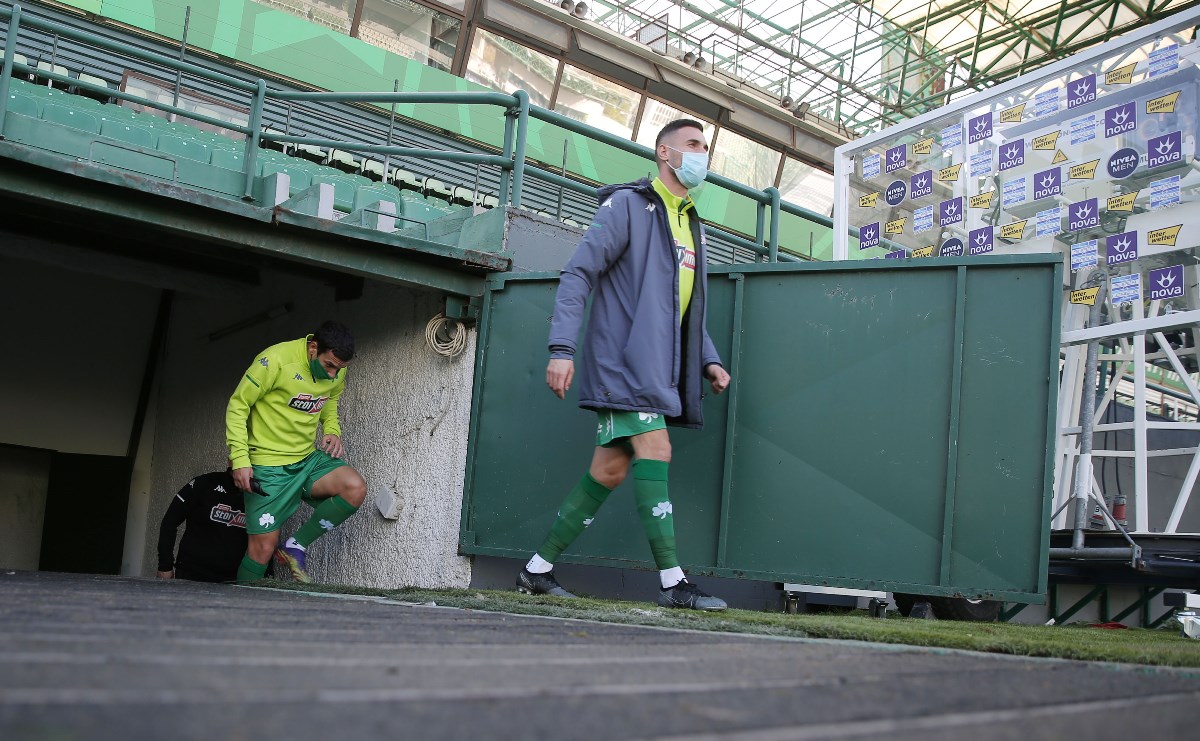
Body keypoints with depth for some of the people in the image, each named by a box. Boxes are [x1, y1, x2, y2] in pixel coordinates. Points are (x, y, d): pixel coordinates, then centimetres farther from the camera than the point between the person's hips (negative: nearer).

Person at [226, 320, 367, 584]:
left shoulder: (337, 371, 0)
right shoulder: (276, 360, -18)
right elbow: (238, 406, -12)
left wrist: (332, 431, 0)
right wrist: (240, 460, -19)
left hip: (308, 458, 5)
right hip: (268, 464, -5)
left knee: (355, 488, -21)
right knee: (263, 547, -4)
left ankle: (295, 547, -4)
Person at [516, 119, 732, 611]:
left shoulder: (692, 226, 23)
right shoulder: (627, 205, -1)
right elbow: (578, 273, -8)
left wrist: (709, 361, 13)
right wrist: (561, 348, -17)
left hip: (657, 365, 8)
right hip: (623, 356, -8)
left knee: (610, 469, 5)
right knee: (654, 451, -14)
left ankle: (537, 570, 13)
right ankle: (673, 584, -11)